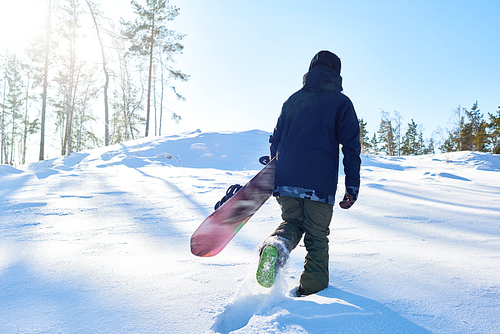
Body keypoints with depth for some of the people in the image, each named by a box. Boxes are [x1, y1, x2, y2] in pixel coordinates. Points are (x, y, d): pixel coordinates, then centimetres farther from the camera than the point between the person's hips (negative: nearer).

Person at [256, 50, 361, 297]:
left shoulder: (293, 100, 16)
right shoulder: (341, 102, 5)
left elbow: (276, 140, 18)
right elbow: (351, 146, -2)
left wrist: (274, 175, 28)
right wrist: (352, 187, 0)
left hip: (285, 181, 3)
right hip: (319, 184, -3)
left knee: (292, 222, 21)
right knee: (317, 236, 11)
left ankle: (277, 244, -10)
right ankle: (313, 289, 13)